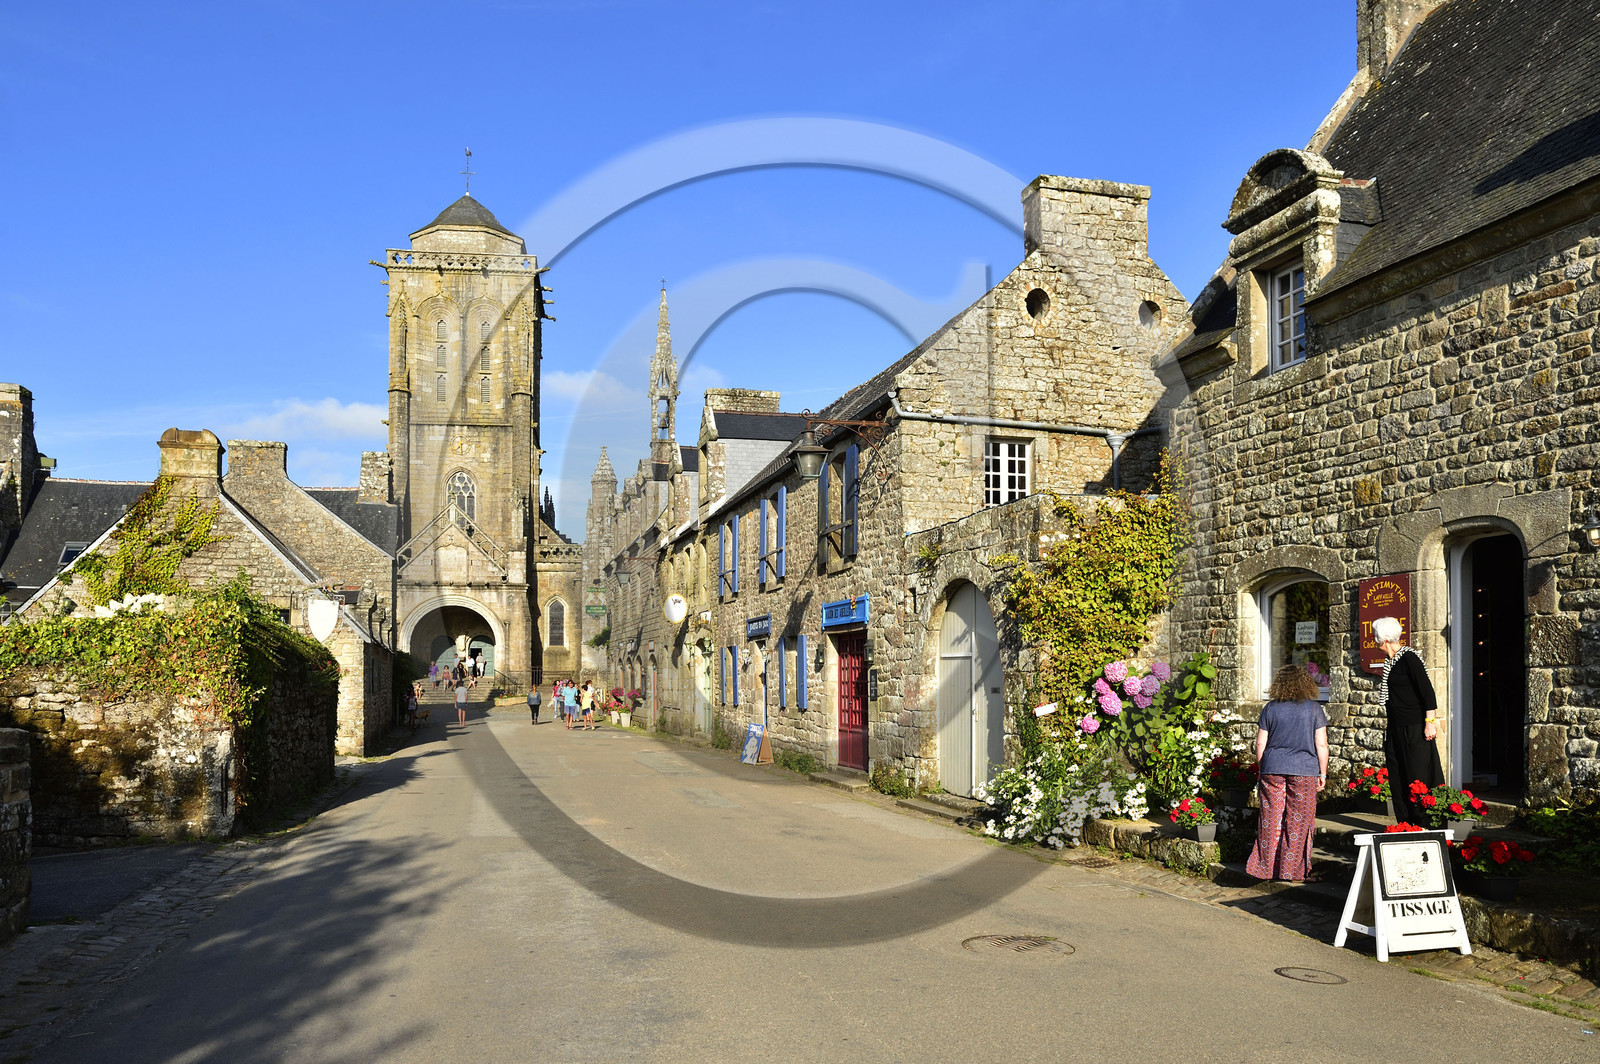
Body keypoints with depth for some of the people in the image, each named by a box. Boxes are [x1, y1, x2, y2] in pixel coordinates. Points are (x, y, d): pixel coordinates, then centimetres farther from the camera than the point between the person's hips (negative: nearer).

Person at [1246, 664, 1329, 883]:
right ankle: (1294, 871, 9)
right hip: (1304, 771, -2)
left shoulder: (1270, 708, 3)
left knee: (1271, 820, 8)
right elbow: (1321, 745, -3)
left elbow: (1260, 743, 5)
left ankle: (1266, 868, 12)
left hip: (1272, 770, 2)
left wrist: (1261, 769, 16)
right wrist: (1322, 774, 5)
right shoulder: (1314, 708, -2)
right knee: (1299, 822, 5)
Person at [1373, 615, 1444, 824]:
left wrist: (1430, 722, -18)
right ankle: (1405, 823, 15)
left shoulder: (1409, 658, -13)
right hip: (1395, 730, 9)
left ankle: (1426, 825, 0)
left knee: (1419, 778, -5)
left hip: (1414, 729, -9)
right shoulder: (1390, 661, 13)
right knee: (1398, 779, 9)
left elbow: (1427, 691, -16)